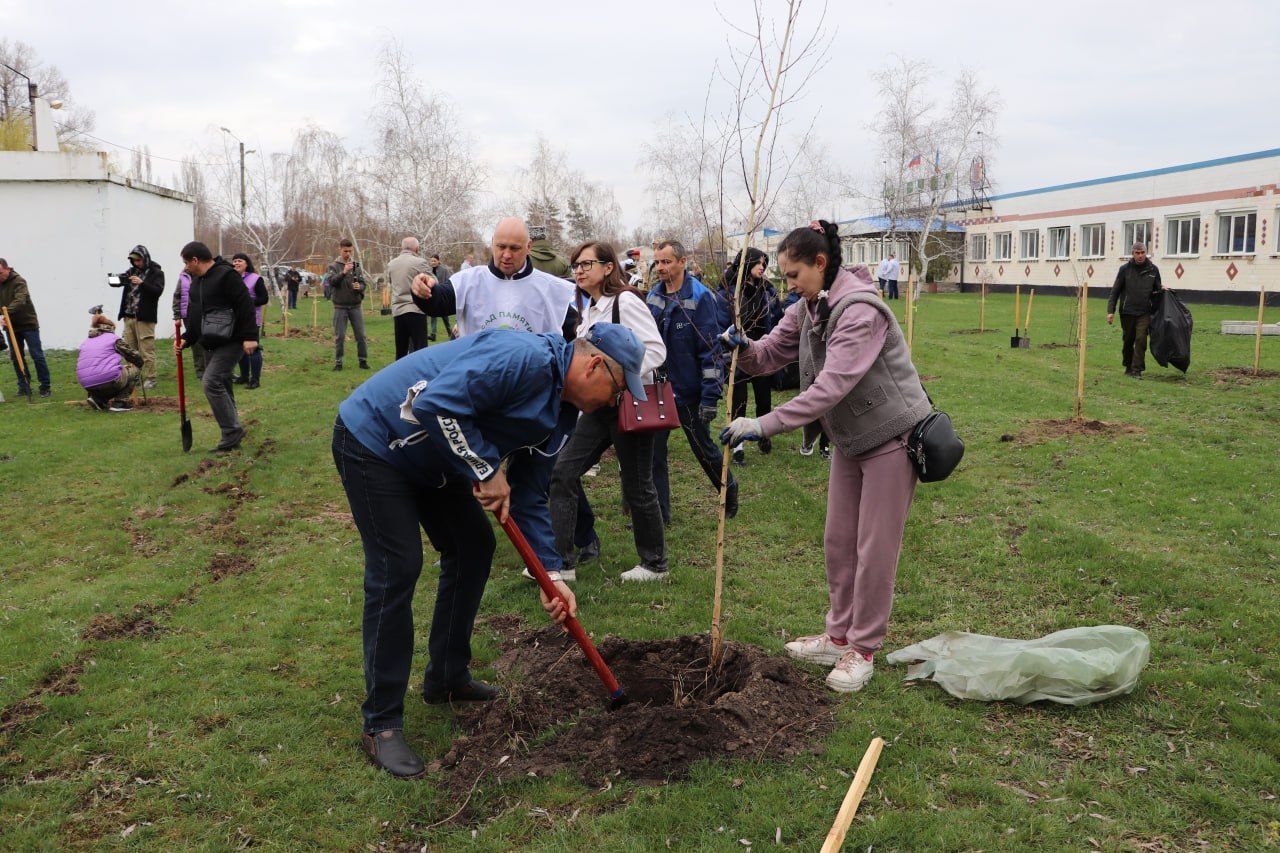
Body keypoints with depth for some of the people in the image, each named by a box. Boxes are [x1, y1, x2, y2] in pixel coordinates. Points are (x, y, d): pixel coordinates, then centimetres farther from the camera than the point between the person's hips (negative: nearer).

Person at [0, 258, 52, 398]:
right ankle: (24, 386, 14)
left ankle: (46, 386, 2)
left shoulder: (19, 281, -15)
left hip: (28, 324, -6)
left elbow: (20, 301, -29)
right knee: (15, 357, 7)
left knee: (37, 355, -5)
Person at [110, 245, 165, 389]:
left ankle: (149, 379, -3)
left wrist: (142, 283, -27)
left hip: (144, 317, -6)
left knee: (147, 350, -6)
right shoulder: (132, 271, 15)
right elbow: (120, 280, 8)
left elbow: (158, 291, -14)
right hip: (129, 316, 6)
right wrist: (113, 280, -14)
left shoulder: (156, 273, -2)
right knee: (130, 349, 7)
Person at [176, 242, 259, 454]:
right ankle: (234, 432, 20)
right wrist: (186, 338, 11)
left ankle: (231, 433, -11)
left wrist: (249, 336, -24)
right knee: (220, 386, 11)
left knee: (211, 382, -18)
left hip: (231, 341, -10)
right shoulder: (197, 280, 15)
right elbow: (194, 314, 21)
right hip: (210, 343, 10)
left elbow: (245, 305, -20)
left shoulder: (226, 275, -15)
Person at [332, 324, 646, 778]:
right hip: (373, 439, -10)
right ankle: (381, 724, 0)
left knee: (473, 548, 11)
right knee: (398, 569, -12)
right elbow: (436, 404, -36)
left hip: (429, 456, 10)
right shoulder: (525, 359, -29)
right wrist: (486, 470, -25)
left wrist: (550, 575, 3)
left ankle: (447, 679, 28)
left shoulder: (560, 409, 3)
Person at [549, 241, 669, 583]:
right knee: (563, 471, 0)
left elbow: (656, 349, -18)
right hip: (599, 405, 8)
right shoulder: (589, 309, 13)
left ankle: (654, 563, 21)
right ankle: (562, 561, 5)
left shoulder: (626, 301, -12)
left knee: (637, 485, 3)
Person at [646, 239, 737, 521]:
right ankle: (658, 511, 15)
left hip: (688, 391, -5)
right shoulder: (653, 295, 4)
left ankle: (728, 489, 37)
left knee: (702, 448, 11)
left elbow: (709, 349, -16)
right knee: (653, 451, 4)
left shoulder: (700, 297, -14)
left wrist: (710, 396, -19)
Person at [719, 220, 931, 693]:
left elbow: (830, 387, -33)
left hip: (890, 436, -9)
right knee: (838, 542, 13)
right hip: (850, 439, 9)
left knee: (875, 548, 0)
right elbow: (769, 356, 4)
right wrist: (743, 347, -19)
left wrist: (764, 425, -34)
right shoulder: (807, 309, 3)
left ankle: (863, 650, 12)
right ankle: (839, 636, 26)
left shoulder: (859, 310, -26)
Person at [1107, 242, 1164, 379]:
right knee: (1128, 341, 10)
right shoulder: (1125, 269, 0)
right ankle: (1128, 367, 26)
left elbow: (1156, 290, 19)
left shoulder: (1153, 270, 5)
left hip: (1144, 312, 0)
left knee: (1141, 340, -9)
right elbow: (1115, 291, 1)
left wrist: (1161, 290, -6)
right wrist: (1110, 311, -5)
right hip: (1127, 311, 0)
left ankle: (1137, 370, -6)